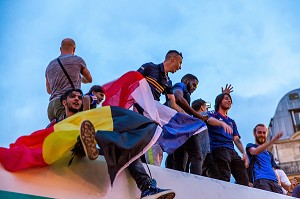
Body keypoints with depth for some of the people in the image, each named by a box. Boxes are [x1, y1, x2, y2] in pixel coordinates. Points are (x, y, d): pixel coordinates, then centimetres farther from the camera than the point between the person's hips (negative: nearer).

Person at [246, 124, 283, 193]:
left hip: (274, 181, 6)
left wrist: (279, 183, 9)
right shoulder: (250, 146, 15)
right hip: (260, 179, -5)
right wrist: (272, 141, -23)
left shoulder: (269, 154, 31)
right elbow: (255, 152, -10)